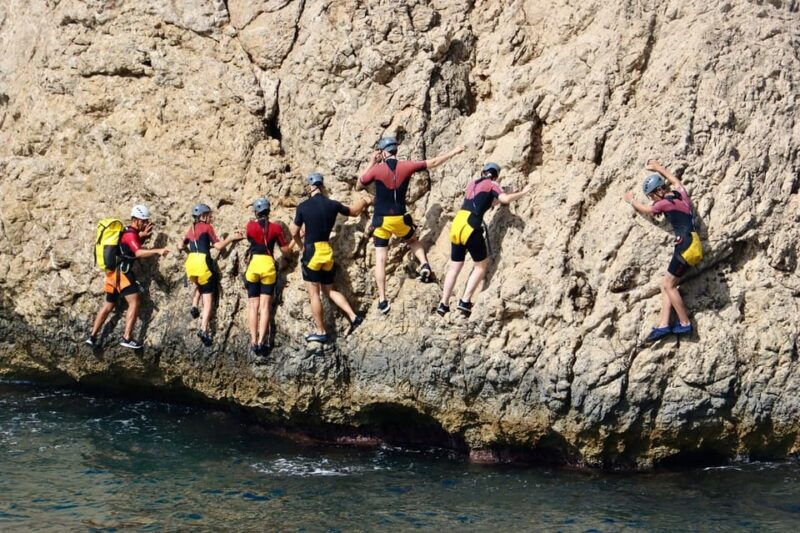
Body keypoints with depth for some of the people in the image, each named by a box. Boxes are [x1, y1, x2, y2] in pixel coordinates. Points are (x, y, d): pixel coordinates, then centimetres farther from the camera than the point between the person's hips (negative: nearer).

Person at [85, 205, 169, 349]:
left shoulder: (128, 231, 17)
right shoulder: (131, 234, -16)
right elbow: (139, 252, -31)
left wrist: (142, 235, 2)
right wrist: (157, 251, -43)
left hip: (113, 272, 10)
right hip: (121, 272, -10)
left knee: (109, 305, 17)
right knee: (135, 303, -11)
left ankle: (92, 336, 20)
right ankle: (127, 338, -15)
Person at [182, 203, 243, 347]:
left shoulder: (191, 229, 19)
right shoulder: (207, 227, 1)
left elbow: (182, 246, 29)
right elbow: (219, 245, -5)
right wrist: (232, 238, 6)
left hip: (190, 263, 6)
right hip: (203, 262, -6)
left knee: (200, 285, 38)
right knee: (208, 299, -2)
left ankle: (194, 306, 13)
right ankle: (204, 329, -17)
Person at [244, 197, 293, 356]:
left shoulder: (250, 226, 1)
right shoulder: (276, 228, 0)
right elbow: (286, 250, 4)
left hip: (253, 265, 0)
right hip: (269, 266, 0)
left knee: (253, 306, 6)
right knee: (265, 306, -1)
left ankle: (254, 341, -1)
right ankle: (262, 341, -12)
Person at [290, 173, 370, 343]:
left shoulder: (303, 206, -8)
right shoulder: (333, 205, 2)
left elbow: (294, 233, 0)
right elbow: (354, 212, 20)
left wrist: (301, 245, 20)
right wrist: (364, 201, 39)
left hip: (312, 251, -5)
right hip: (328, 252, 5)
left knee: (314, 293, 2)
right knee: (329, 290, 17)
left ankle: (320, 332, 4)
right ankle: (353, 316, 3)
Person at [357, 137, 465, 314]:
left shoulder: (377, 169, -8)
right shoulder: (406, 166, -4)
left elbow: (359, 186, 8)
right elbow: (433, 163, 8)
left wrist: (371, 164, 10)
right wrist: (453, 152, 22)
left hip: (381, 220, -2)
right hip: (400, 219, 2)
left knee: (380, 259, 4)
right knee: (413, 241, 31)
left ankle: (382, 300, -2)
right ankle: (424, 265, 3)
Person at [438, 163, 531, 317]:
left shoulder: (472, 184, 25)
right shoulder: (491, 185, 6)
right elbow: (505, 199, -8)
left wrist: (498, 200, 36)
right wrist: (522, 193, 6)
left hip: (457, 224, 6)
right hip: (470, 227, -6)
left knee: (455, 266, 16)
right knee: (482, 264, 10)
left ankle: (443, 304, 15)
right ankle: (465, 301, 1)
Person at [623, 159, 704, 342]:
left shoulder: (666, 203, -9)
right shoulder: (681, 194, 12)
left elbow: (645, 209, 11)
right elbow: (675, 180, 37)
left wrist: (631, 200, 29)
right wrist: (659, 168, 48)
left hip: (686, 245, -9)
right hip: (692, 244, 9)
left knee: (668, 285, -5)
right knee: (666, 285, 7)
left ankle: (685, 324, -3)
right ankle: (663, 325, 1)